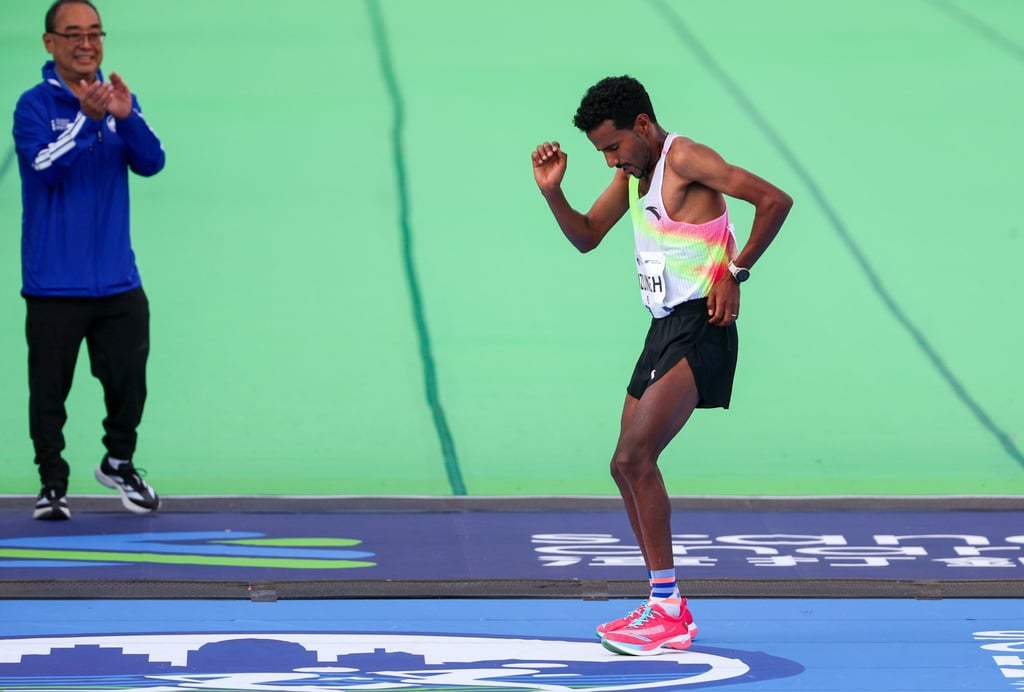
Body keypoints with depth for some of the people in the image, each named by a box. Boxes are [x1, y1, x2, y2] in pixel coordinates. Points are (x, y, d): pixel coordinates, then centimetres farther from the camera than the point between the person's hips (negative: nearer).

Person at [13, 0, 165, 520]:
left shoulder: (118, 100, 8)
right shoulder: (34, 105, -6)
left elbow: (151, 163, -5)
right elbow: (44, 165, -20)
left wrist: (125, 117, -23)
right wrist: (87, 117, -31)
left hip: (117, 281, 4)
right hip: (53, 279, -4)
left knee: (128, 379, 6)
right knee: (49, 387, 0)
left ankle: (119, 462, 28)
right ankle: (52, 482, 11)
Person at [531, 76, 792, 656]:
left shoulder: (686, 159, -15)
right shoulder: (635, 170, 14)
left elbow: (776, 200, -20)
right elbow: (586, 237, 21)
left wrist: (735, 273, -16)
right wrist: (552, 192, 3)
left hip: (699, 329, -10)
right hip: (665, 327, 10)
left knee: (635, 456, -18)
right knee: (629, 466, 12)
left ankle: (668, 612, -15)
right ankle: (665, 606, 20)